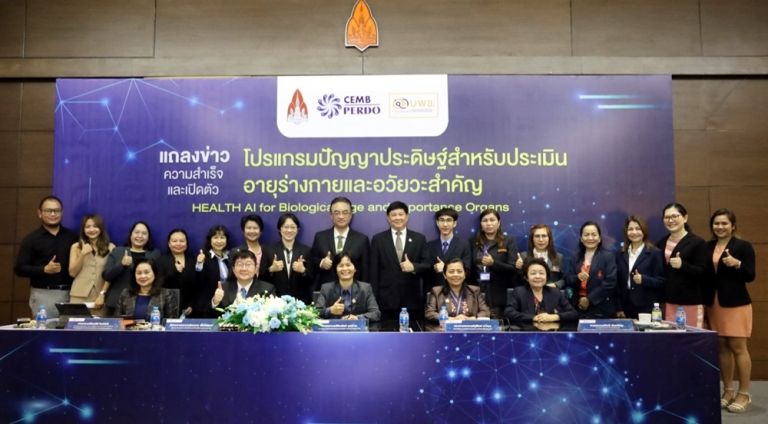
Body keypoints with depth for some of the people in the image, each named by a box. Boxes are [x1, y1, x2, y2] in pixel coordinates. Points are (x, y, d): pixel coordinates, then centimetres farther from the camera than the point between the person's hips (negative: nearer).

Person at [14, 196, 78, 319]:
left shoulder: (72, 236, 8)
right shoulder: (31, 239, 2)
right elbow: (19, 268, -2)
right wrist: (44, 269, -15)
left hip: (69, 293, 2)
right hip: (42, 294, -2)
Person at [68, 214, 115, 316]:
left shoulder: (110, 247, 4)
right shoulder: (76, 247, 8)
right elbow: (72, 273, 4)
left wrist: (102, 295, -8)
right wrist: (82, 254, -8)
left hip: (100, 296, -1)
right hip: (79, 296, 1)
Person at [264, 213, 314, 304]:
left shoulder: (306, 250, 3)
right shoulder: (270, 250, 3)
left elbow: (311, 280, 1)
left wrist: (303, 271, -17)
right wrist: (271, 269, -15)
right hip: (276, 300, 0)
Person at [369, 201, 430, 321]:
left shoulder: (419, 238, 7)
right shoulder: (378, 239, 5)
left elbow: (427, 265, 4)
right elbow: (374, 271, 2)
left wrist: (414, 267, -18)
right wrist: (374, 299, -3)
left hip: (412, 299, 1)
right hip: (386, 299, -1)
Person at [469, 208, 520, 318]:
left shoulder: (509, 241, 4)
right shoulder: (474, 242, 13)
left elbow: (513, 268, -4)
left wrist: (493, 263, -18)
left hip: (498, 296, -2)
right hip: (477, 294, 2)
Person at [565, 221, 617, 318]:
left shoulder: (608, 256, -3)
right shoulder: (576, 257, 10)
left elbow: (610, 283, -11)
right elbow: (568, 281, 7)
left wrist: (589, 299, -12)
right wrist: (577, 278, -15)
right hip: (579, 307, 4)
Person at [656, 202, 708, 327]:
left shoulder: (698, 242, -3)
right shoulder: (661, 243, 12)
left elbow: (702, 272, -9)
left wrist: (682, 265, -26)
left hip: (691, 301, -4)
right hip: (668, 300, 4)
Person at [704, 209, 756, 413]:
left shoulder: (744, 246, -4)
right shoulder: (707, 247, 9)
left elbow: (750, 276, -8)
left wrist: (737, 264, -25)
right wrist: (703, 301, -3)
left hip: (736, 303, -4)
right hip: (713, 303, 4)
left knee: (738, 347, -3)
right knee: (722, 348, 8)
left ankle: (744, 394, 7)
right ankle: (728, 391, 17)